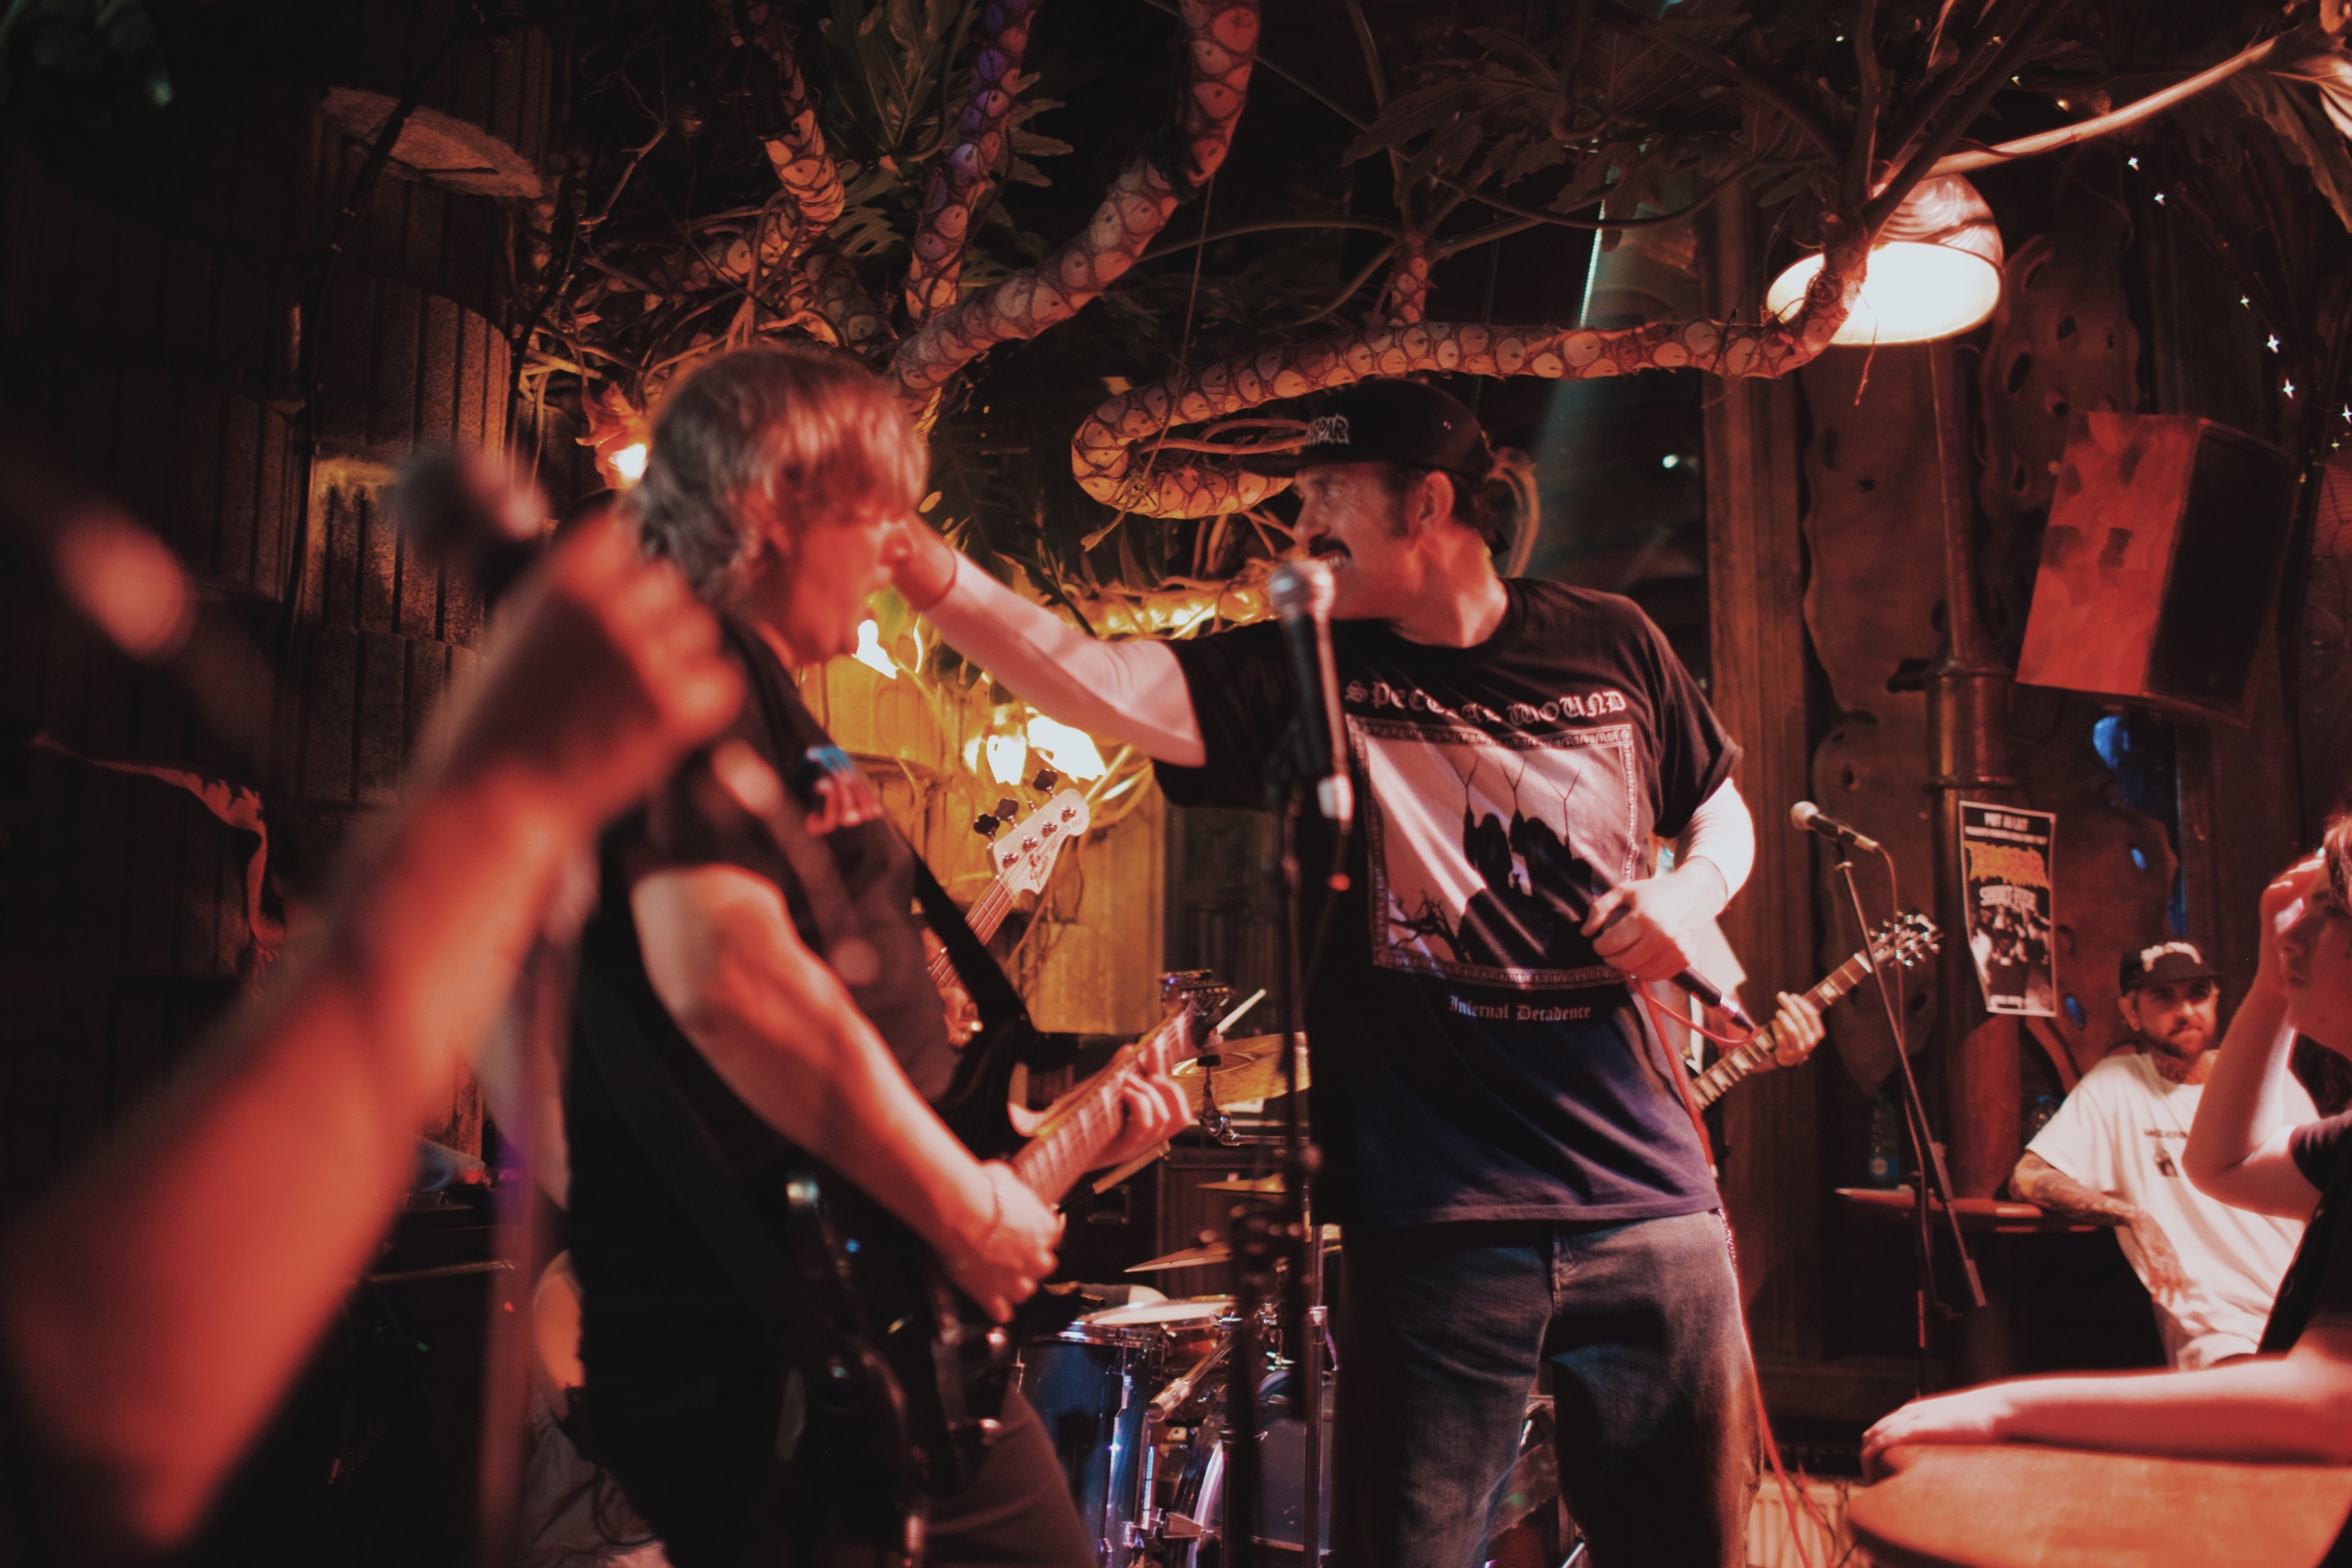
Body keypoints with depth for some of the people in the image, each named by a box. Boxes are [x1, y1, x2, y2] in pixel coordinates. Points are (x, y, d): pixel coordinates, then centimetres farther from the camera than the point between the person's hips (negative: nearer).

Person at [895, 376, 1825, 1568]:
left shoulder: (1610, 644, 6)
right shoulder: (1306, 676, 0)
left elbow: (1719, 805, 22)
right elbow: (1102, 685, -17)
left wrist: (1695, 890, 0)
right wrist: (935, 575, -31)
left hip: (1647, 1205, 2)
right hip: (1435, 1230, -2)